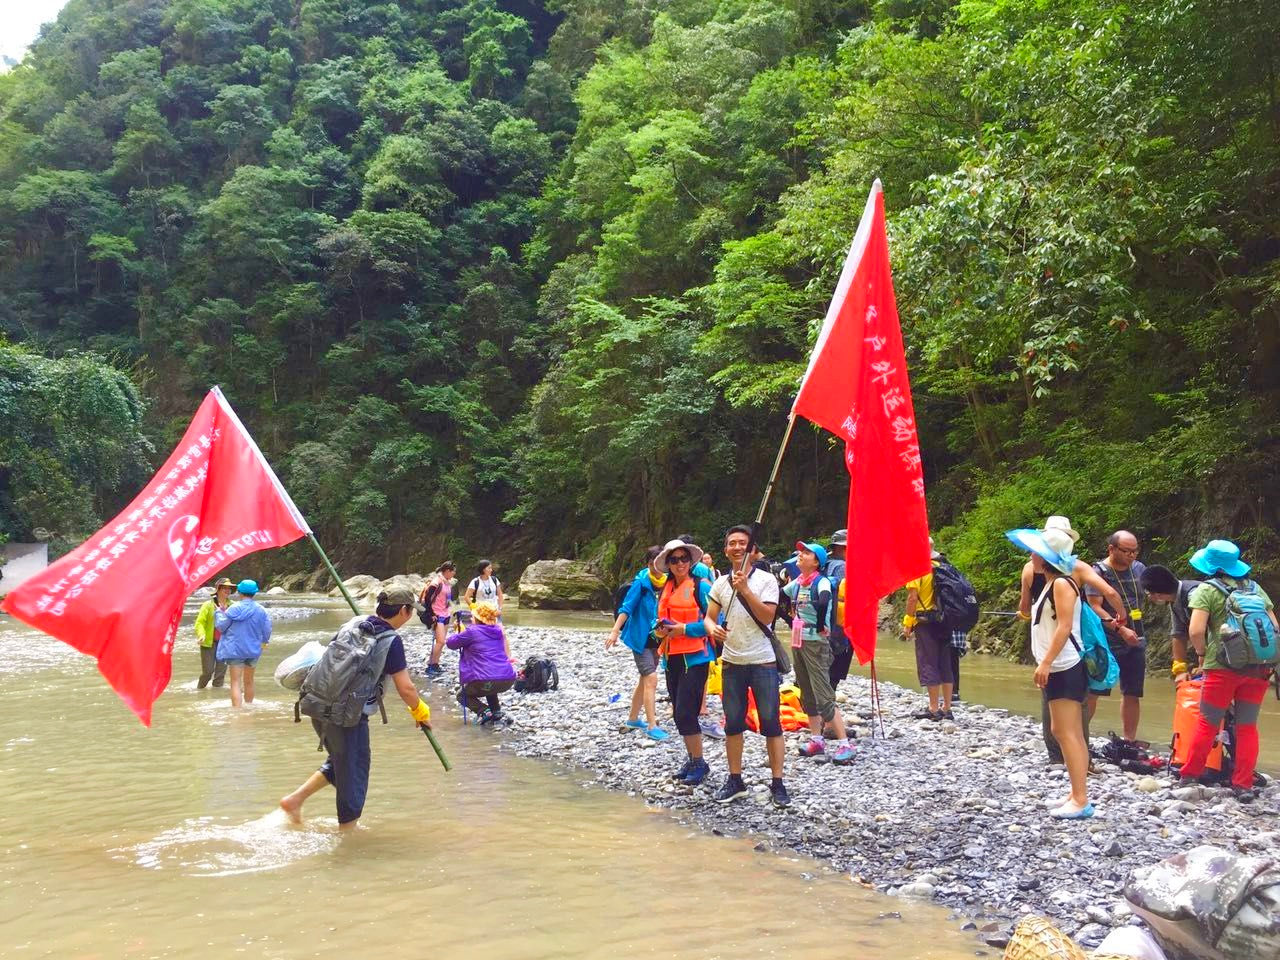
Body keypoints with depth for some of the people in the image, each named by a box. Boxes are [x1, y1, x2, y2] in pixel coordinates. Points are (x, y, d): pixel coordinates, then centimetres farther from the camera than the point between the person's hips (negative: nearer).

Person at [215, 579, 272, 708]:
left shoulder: (234, 608, -13)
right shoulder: (260, 610, -4)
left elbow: (221, 626, -5)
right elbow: (267, 630, 2)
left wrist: (218, 613, 13)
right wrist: (265, 641, 25)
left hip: (235, 650, -4)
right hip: (253, 650, 4)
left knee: (236, 682, -5)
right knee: (249, 681, 22)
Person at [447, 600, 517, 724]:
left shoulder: (472, 631, -3)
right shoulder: (498, 630, 13)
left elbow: (450, 643, 10)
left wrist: (459, 631, 29)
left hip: (488, 681, -6)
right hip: (509, 681, 6)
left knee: (462, 695, 22)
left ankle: (484, 711, -3)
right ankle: (496, 712, 20)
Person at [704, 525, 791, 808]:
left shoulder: (766, 580, -6)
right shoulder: (721, 583, 7)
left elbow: (767, 617, -16)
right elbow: (709, 616, 8)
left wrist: (744, 589, -24)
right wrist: (712, 628, -15)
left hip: (763, 662, -4)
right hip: (732, 663, 4)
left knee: (771, 723, 0)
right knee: (733, 724, 10)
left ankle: (777, 783, 8)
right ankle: (735, 781, 20)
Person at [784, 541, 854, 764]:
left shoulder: (821, 582, -15)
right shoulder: (796, 583, 8)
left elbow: (824, 601, -35)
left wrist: (820, 626, -24)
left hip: (815, 642, -8)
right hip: (798, 641, 8)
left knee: (823, 696, -11)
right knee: (807, 695, 15)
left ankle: (844, 744, -7)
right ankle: (816, 740, 25)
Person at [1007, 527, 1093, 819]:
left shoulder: (1062, 584, -13)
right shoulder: (1051, 585, 17)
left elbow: (1064, 627, -21)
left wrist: (1046, 663, -23)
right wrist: (1045, 665, 20)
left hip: (1065, 670, -11)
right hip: (1058, 670, 11)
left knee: (1067, 733, -10)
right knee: (1067, 733, 11)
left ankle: (1081, 800, -9)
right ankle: (1077, 795, 16)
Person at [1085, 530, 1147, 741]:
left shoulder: (1139, 569, 8)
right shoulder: (1099, 572, -9)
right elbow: (1095, 608, -16)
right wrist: (1120, 629, -24)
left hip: (1136, 642, 6)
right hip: (1107, 643, -6)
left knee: (1132, 694, 11)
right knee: (1093, 691, -7)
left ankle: (1129, 742, 21)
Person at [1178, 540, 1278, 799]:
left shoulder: (1207, 590, -2)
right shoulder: (1256, 589, 14)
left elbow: (1196, 631, -13)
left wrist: (1202, 651, 5)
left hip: (1222, 667, -4)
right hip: (1258, 668, 4)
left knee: (1207, 724, 7)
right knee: (1247, 727, 11)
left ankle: (1189, 776, 15)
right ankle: (1244, 785, 11)